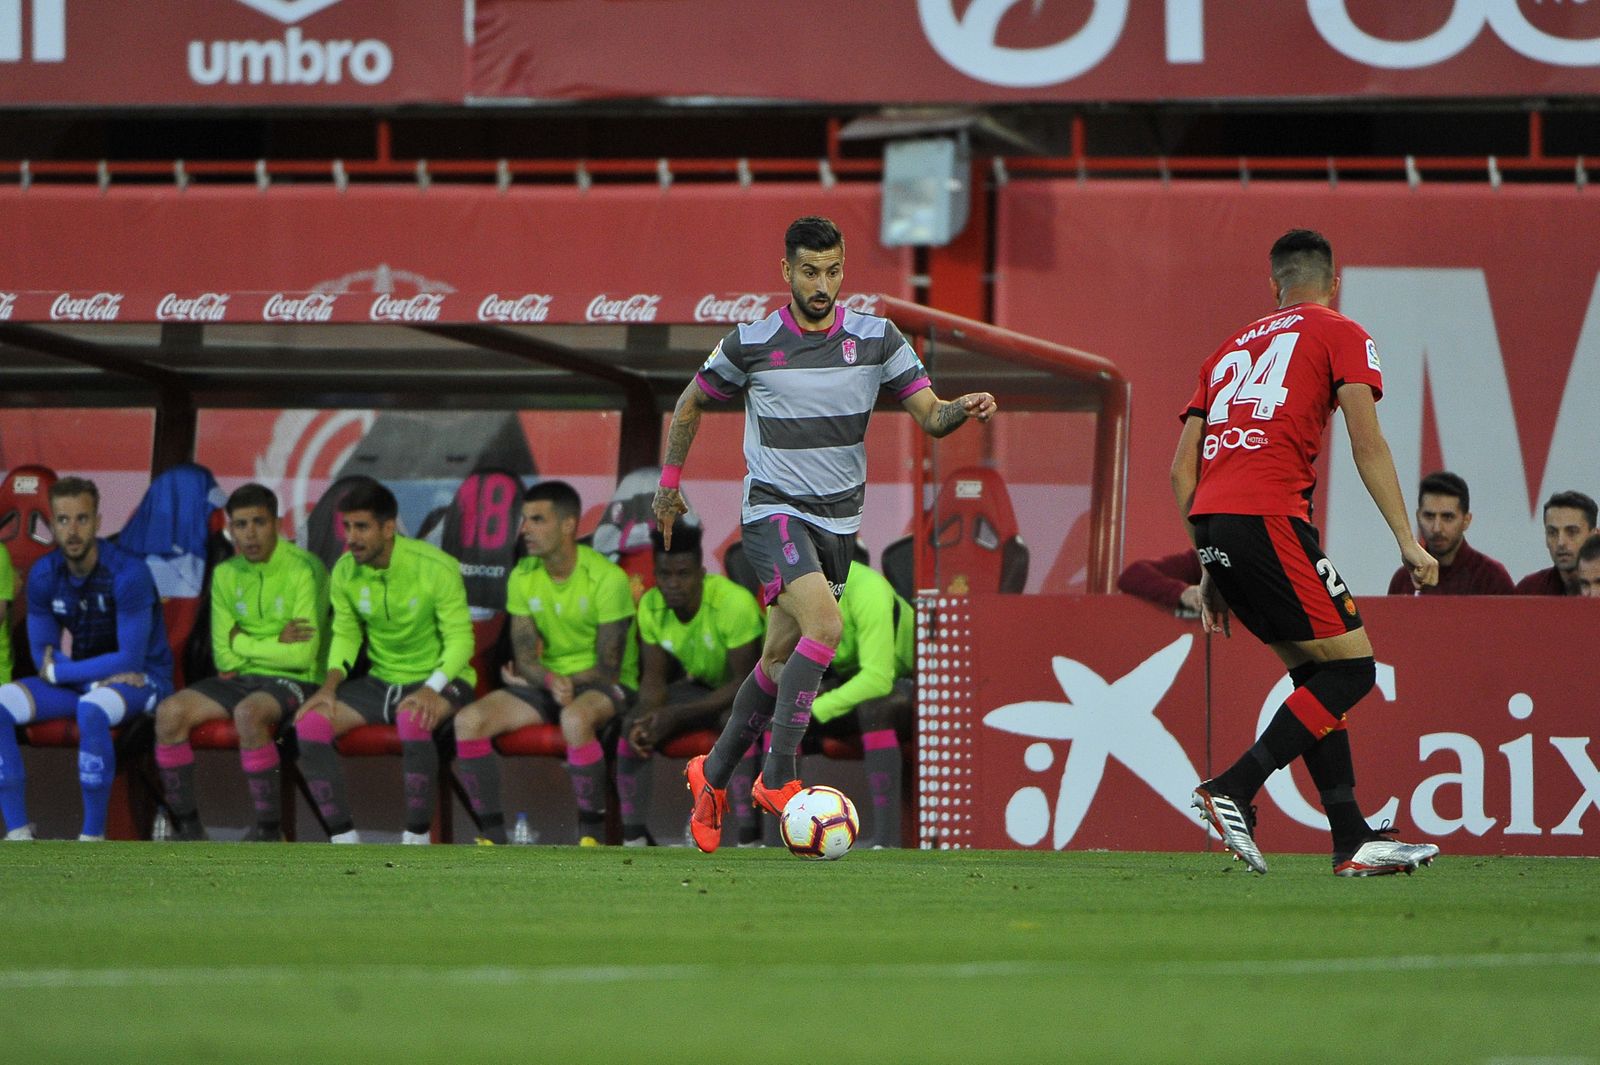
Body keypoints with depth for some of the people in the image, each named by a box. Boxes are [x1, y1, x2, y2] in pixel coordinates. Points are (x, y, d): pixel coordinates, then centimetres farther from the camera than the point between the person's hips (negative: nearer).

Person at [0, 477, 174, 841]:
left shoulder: (128, 573, -20)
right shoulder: (44, 576, -2)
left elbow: (131, 659, -22)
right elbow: (42, 653, 1)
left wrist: (57, 671, -16)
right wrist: (99, 677, -17)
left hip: (142, 679, -6)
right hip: (81, 679, 6)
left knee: (91, 711, -40)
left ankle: (93, 836, -29)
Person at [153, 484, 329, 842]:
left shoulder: (304, 570, -10)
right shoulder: (226, 574, 9)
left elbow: (303, 655, -16)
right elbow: (224, 656, 6)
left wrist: (243, 645, -5)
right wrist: (276, 645, -8)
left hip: (295, 681, -6)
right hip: (242, 678, 6)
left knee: (248, 713, -37)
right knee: (170, 711, -17)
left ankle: (270, 829, -26)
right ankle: (185, 825, -9)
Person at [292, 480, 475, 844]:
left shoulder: (436, 568, -17)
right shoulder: (345, 572, -2)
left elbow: (460, 639, -14)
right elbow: (345, 633, 9)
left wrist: (432, 690, -29)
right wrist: (331, 683, -10)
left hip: (439, 678, -5)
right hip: (381, 680, 5)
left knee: (413, 719, -40)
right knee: (310, 724, -18)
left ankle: (417, 839, -29)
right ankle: (344, 839, -12)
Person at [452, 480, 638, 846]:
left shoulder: (607, 578, -15)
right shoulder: (523, 578, 2)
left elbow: (608, 669, -14)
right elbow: (524, 659, -1)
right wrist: (551, 682, -21)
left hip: (604, 687, -6)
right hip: (545, 682, 6)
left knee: (575, 719, -41)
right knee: (468, 721, -18)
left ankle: (592, 837, -28)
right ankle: (493, 837, -12)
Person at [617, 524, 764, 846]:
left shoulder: (734, 603, -30)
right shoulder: (651, 606, -11)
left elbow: (744, 682, -28)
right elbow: (654, 677, -3)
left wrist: (676, 716, -34)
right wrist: (648, 717, -27)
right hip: (701, 684, 6)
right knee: (632, 723, -18)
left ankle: (749, 839, -38)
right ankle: (633, 836, -13)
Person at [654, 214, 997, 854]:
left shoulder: (876, 339, 0)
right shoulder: (750, 344, -5)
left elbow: (930, 416, -4)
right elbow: (690, 405, 11)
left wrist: (964, 409, -25)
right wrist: (669, 482, 13)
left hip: (839, 521, 4)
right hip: (773, 511, -4)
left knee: (780, 661, 9)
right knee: (824, 626, -27)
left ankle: (714, 776, 29)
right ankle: (778, 777, -24)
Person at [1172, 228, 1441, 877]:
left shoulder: (1232, 348, 27)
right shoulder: (1340, 335, 10)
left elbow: (1182, 470, 23)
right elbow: (1367, 444, -3)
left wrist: (1210, 569, 27)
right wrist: (1406, 539, -2)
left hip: (1212, 523, 7)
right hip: (1268, 517, -7)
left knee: (1316, 676, 14)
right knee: (1352, 667, -1)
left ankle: (1353, 843, 8)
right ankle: (1232, 792, -13)